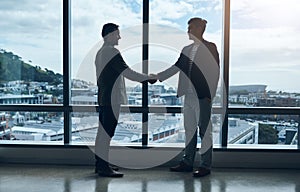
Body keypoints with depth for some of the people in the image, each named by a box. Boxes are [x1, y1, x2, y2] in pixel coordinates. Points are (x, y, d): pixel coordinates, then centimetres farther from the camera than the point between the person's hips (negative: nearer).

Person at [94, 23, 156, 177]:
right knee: (107, 132, -6)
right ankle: (104, 167, 0)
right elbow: (127, 73, -15)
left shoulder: (100, 52, 18)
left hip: (103, 98, 10)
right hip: (112, 99, -10)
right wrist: (148, 79, -5)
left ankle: (100, 164, 20)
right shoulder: (112, 52, -12)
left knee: (102, 131, 12)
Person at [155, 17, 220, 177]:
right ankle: (187, 162, 22)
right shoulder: (187, 49, 16)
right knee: (189, 130, 12)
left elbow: (214, 71, -6)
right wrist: (157, 77, 12)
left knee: (204, 131, 0)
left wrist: (210, 94, -12)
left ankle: (205, 166, 9)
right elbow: (175, 67, 18)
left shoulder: (210, 47, -2)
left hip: (202, 96, -6)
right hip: (188, 96, 7)